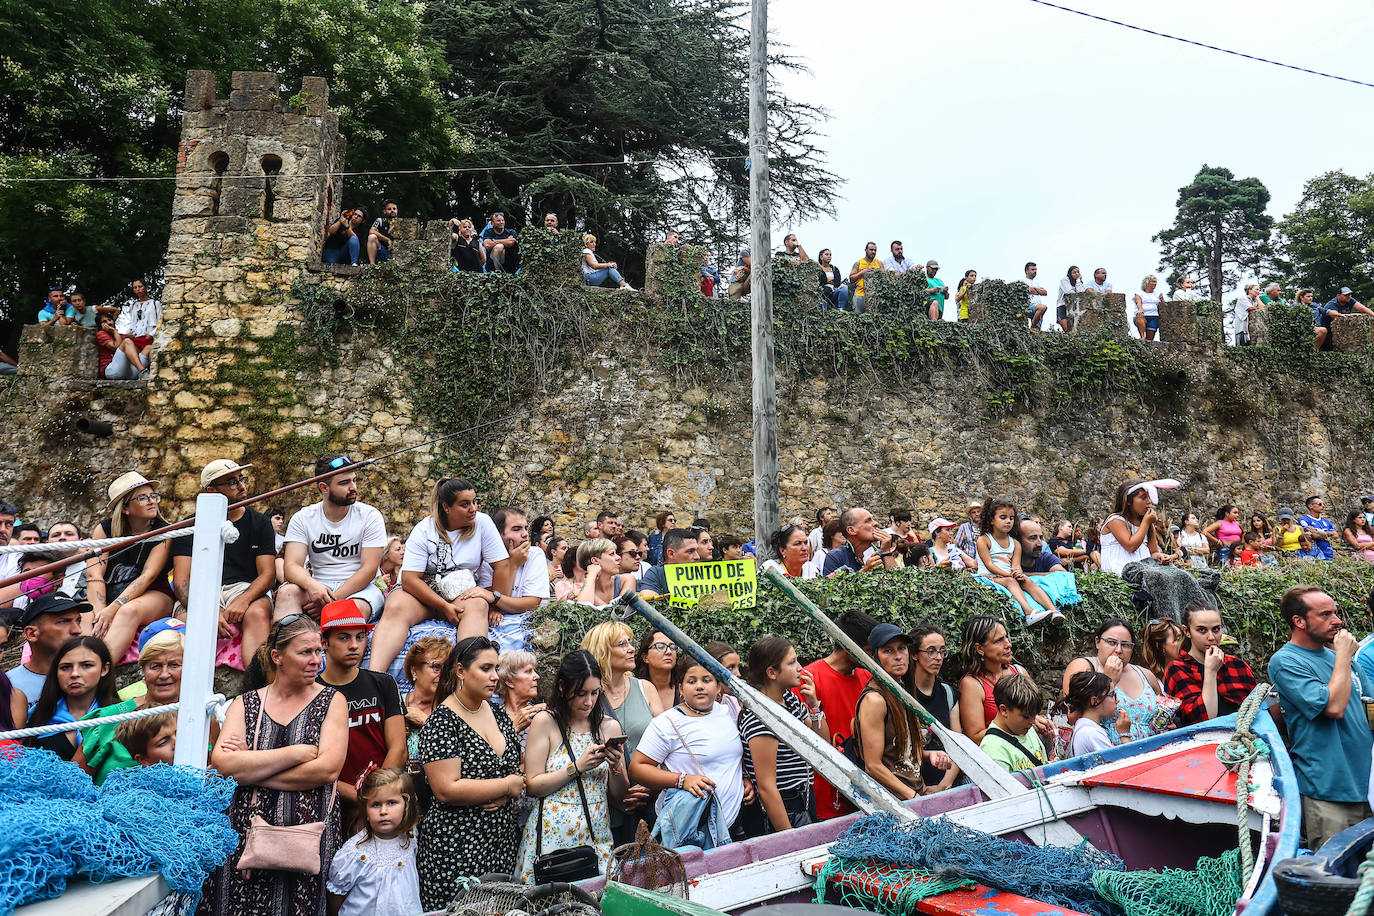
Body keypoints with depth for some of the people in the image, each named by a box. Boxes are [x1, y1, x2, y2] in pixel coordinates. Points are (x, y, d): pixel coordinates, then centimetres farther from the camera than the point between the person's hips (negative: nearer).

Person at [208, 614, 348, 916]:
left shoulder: (332, 701, 4)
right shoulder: (245, 704, 8)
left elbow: (327, 769, -9)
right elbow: (221, 763, -8)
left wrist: (250, 770, -7)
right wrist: (298, 752, -12)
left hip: (311, 835, -1)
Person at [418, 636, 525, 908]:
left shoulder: (498, 714, 9)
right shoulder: (442, 722, -12)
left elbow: (518, 770, 16)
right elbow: (447, 790, -21)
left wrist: (505, 796, -6)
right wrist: (507, 785, -12)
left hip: (503, 846, 6)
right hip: (456, 852, -6)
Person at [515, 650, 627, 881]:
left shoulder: (610, 726, 5)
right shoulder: (546, 722, -5)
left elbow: (618, 796, 10)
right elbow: (533, 785, -9)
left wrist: (616, 767, -9)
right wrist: (578, 767, -16)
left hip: (596, 835, 3)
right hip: (551, 835, -3)